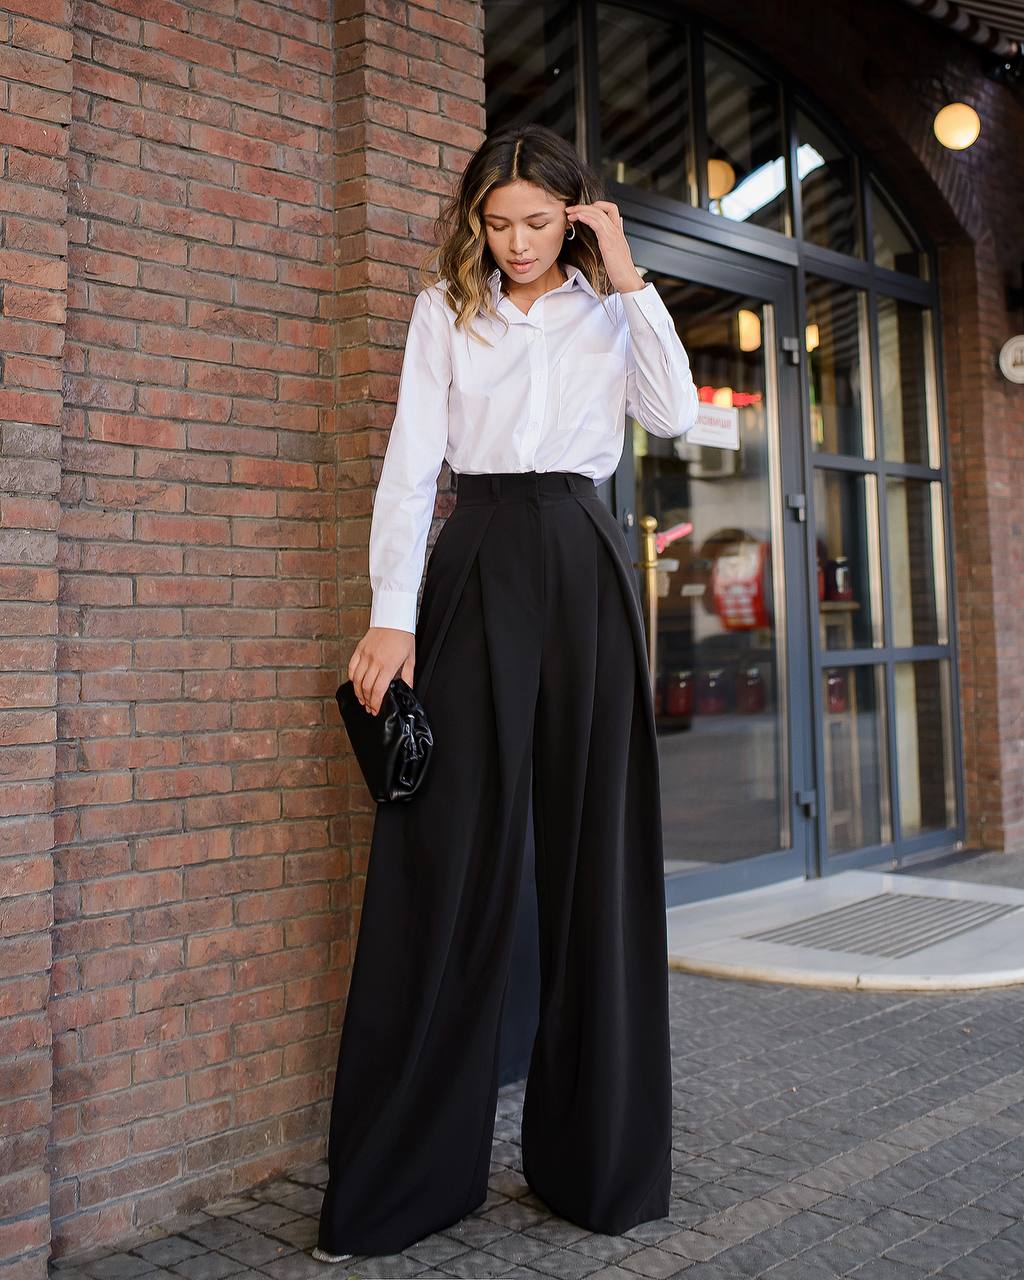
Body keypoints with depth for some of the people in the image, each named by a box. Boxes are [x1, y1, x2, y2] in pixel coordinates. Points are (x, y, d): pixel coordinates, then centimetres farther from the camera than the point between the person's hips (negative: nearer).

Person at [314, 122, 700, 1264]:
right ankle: (402, 1180, 5)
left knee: (596, 845, 1)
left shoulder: (610, 309, 15)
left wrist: (627, 278, -2)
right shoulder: (446, 309, 11)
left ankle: (596, 1157, 13)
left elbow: (674, 414, -3)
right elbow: (411, 458, 2)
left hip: (585, 567, 2)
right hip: (477, 562, -1)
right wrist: (391, 612, -8)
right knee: (450, 849, -5)